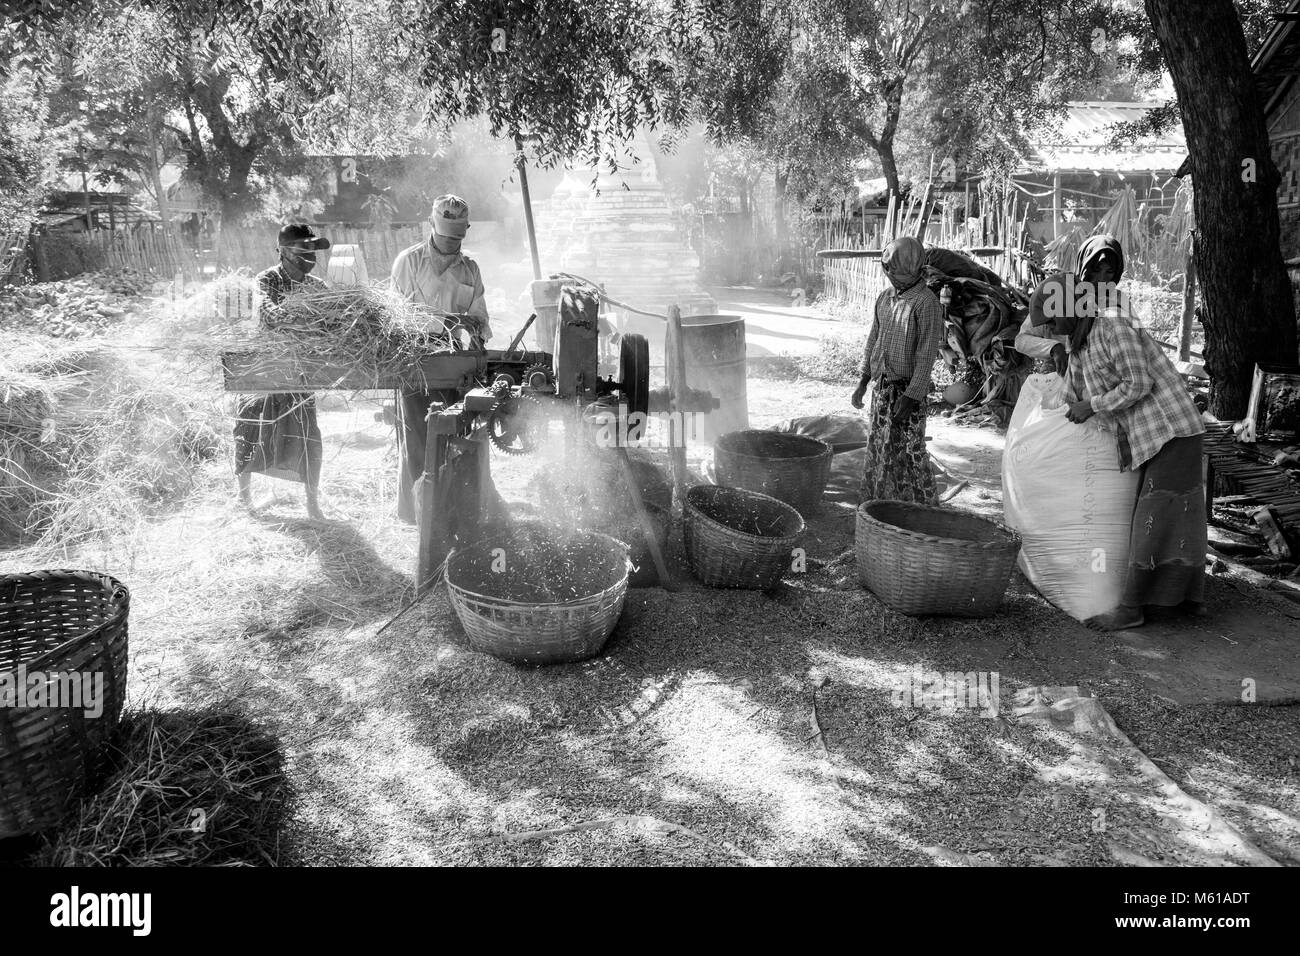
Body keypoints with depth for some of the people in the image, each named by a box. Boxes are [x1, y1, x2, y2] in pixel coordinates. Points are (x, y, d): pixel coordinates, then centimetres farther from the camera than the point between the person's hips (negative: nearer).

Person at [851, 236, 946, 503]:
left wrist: (910, 397, -18)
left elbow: (927, 354, -15)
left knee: (909, 452, -1)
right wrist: (863, 381, 15)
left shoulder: (926, 303, -13)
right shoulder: (885, 298, 9)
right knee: (877, 448, 12)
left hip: (907, 388, -6)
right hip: (881, 385, 7)